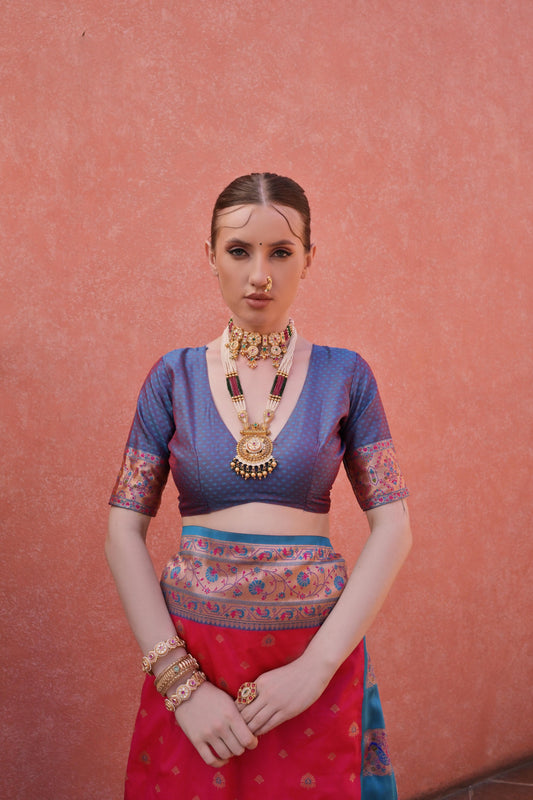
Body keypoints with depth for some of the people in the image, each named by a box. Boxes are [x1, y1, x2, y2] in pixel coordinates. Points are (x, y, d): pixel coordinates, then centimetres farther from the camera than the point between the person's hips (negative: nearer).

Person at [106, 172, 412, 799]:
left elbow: (392, 528, -2)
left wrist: (316, 666, -12)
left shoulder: (344, 376, 1)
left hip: (318, 652, 0)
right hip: (192, 650, 1)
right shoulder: (175, 377, 2)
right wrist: (179, 679, -10)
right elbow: (124, 531, -1)